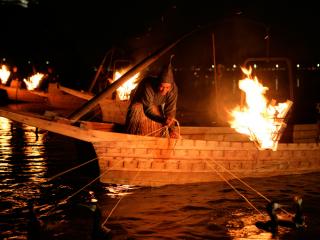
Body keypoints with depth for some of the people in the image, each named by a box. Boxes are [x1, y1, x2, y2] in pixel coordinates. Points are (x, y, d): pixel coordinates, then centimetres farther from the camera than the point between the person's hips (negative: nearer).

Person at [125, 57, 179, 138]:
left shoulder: (173, 89, -29)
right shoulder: (148, 85, -41)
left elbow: (170, 110, -26)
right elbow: (148, 109, -43)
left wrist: (171, 128, -41)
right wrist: (163, 120, -59)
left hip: (155, 106, 4)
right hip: (139, 103, -4)